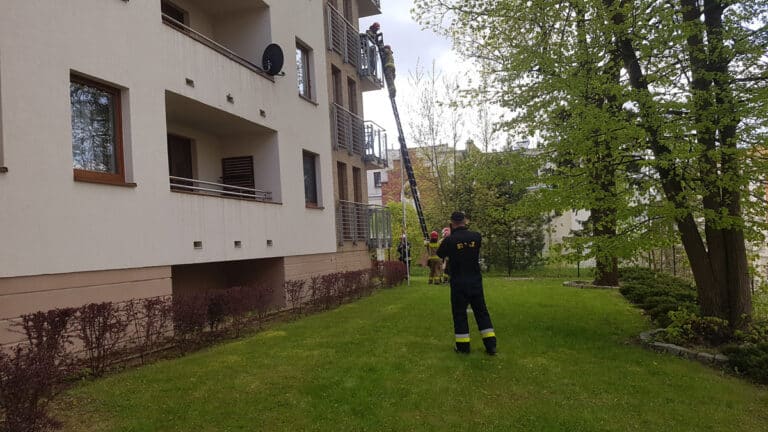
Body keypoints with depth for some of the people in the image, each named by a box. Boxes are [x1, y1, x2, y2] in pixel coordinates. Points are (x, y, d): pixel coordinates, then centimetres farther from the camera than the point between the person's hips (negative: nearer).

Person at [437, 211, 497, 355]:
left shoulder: (449, 240, -13)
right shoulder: (476, 236, -4)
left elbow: (439, 256, 2)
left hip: (459, 282, -3)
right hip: (475, 281, 3)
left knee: (459, 313, 8)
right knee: (481, 311, 11)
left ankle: (463, 346, 12)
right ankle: (491, 345, 11)